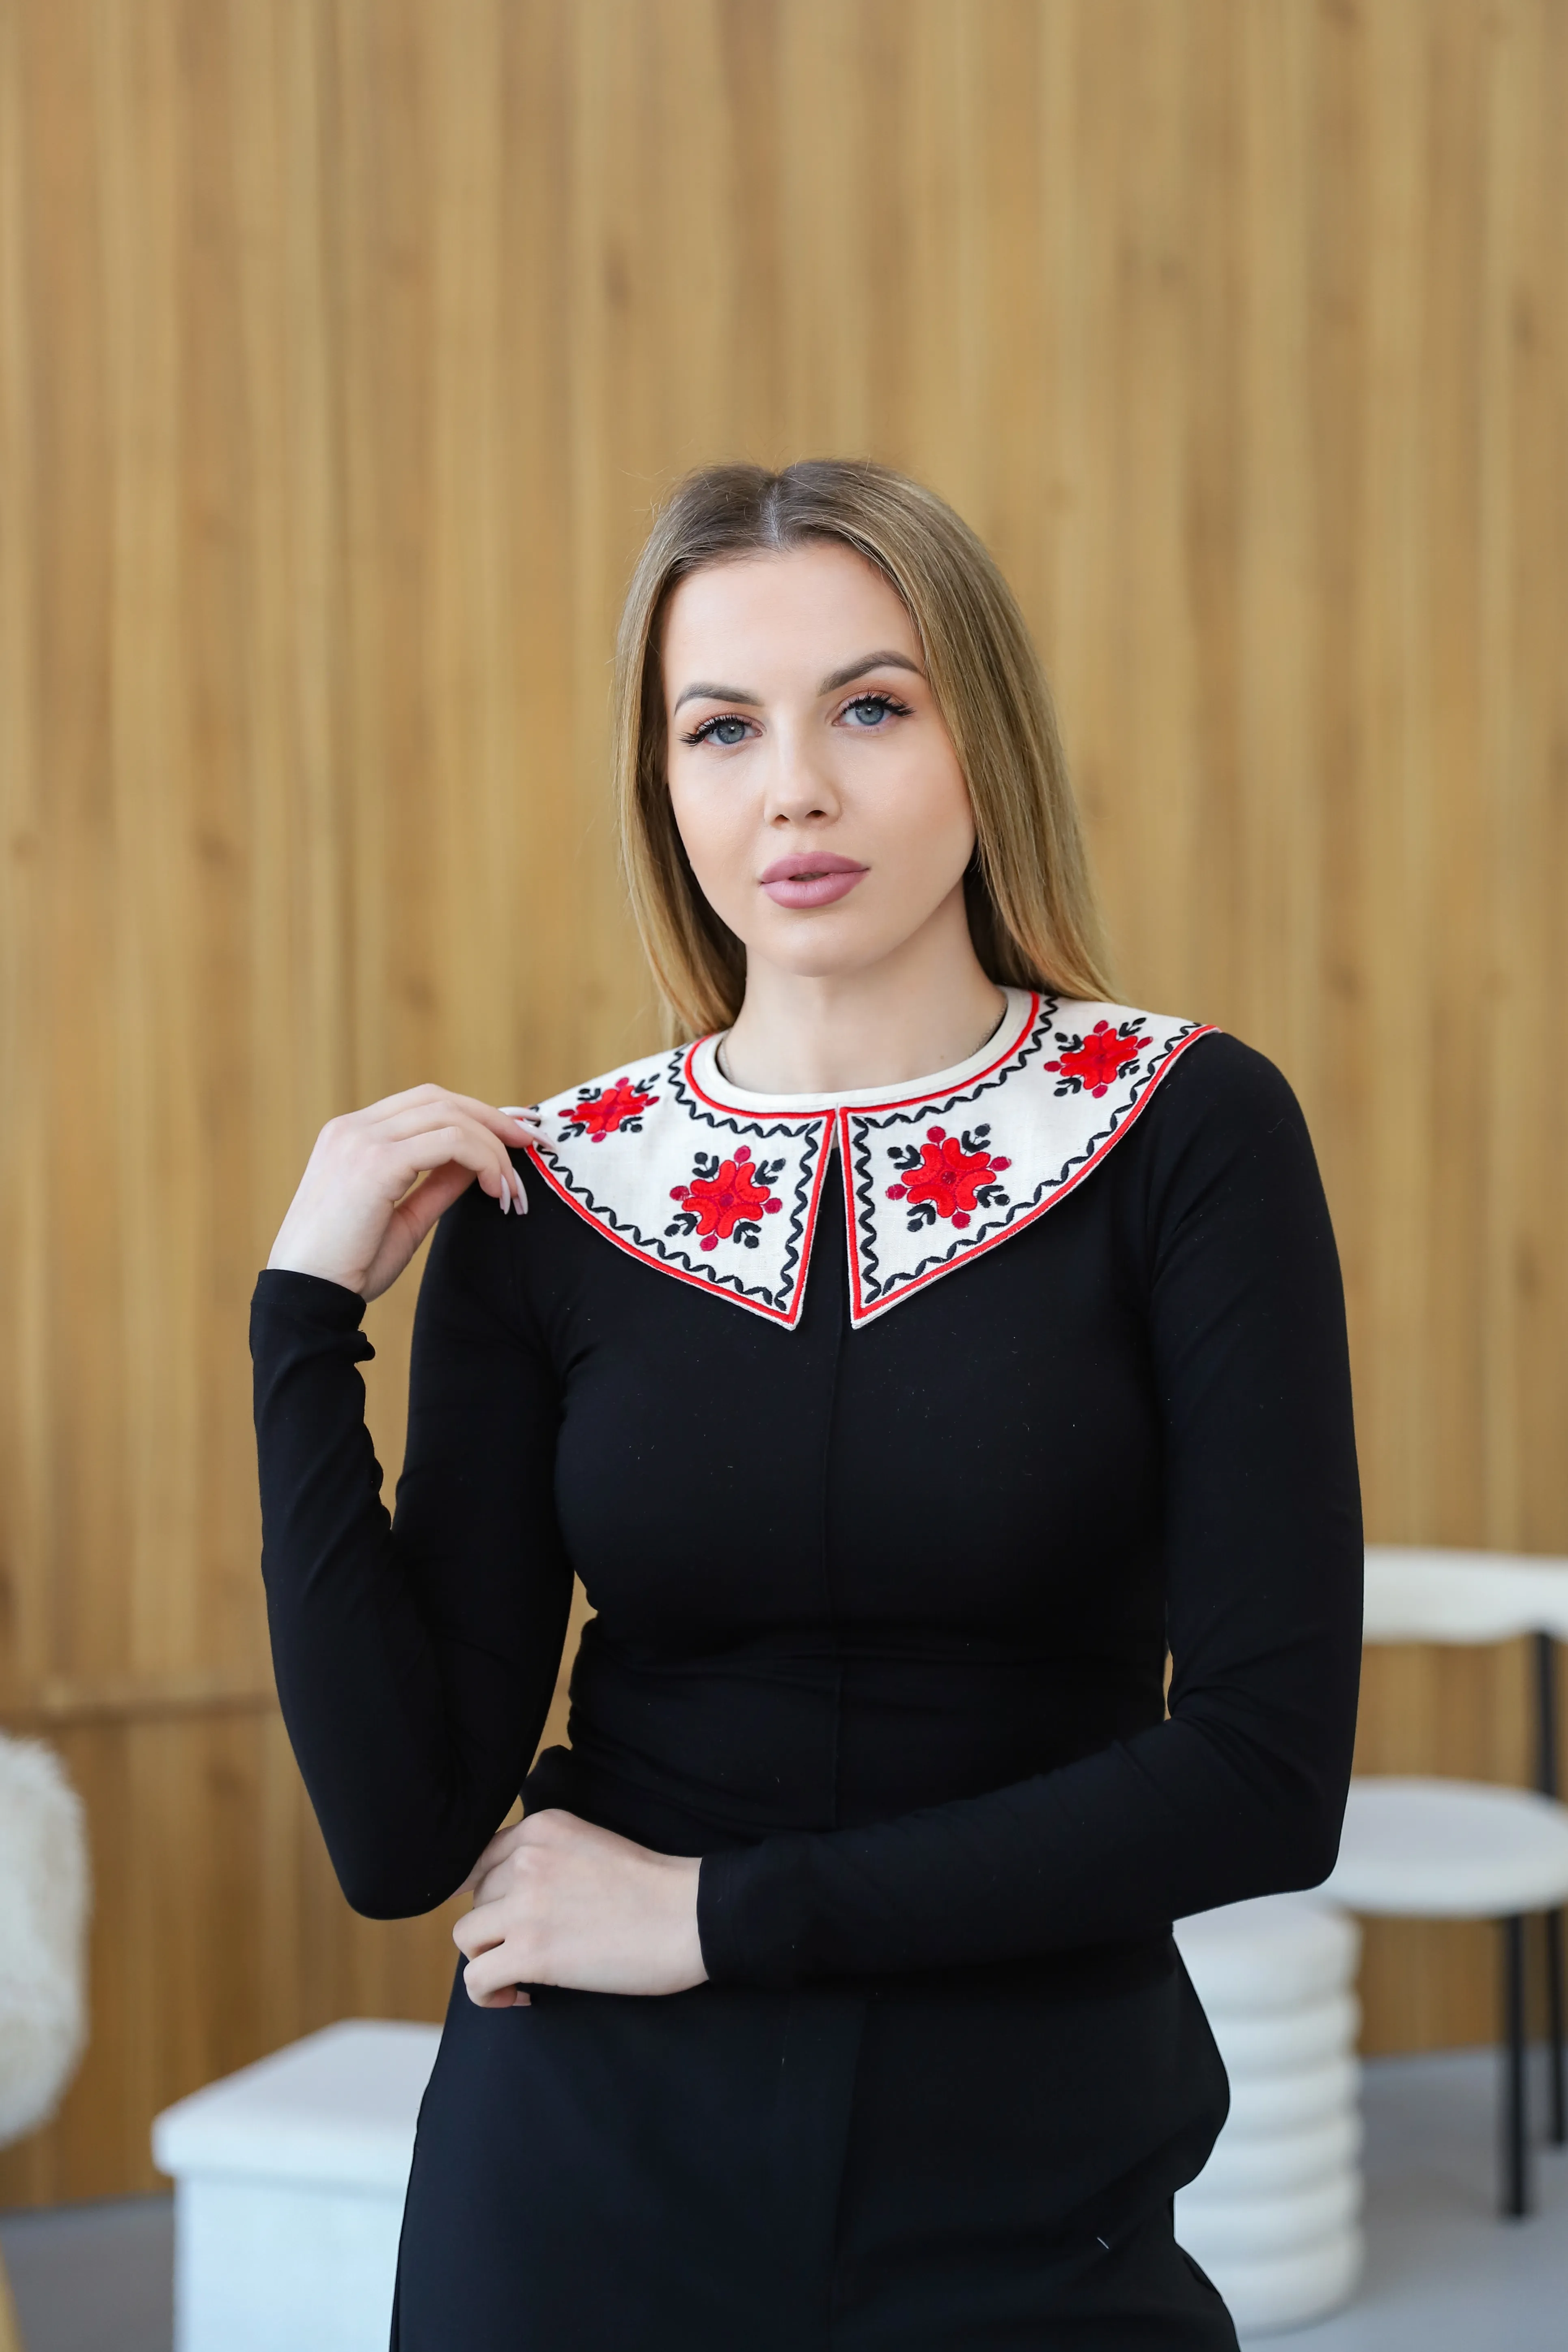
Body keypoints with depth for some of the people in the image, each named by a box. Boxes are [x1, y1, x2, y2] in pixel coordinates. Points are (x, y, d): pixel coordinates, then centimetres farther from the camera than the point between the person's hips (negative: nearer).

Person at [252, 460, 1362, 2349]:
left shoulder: (1186, 1133, -8)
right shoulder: (537, 1199, -2)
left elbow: (1271, 1767, -15)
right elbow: (402, 1833, -7)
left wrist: (717, 1907, -13)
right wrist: (306, 1317, -13)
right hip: (591, 2199, 2)